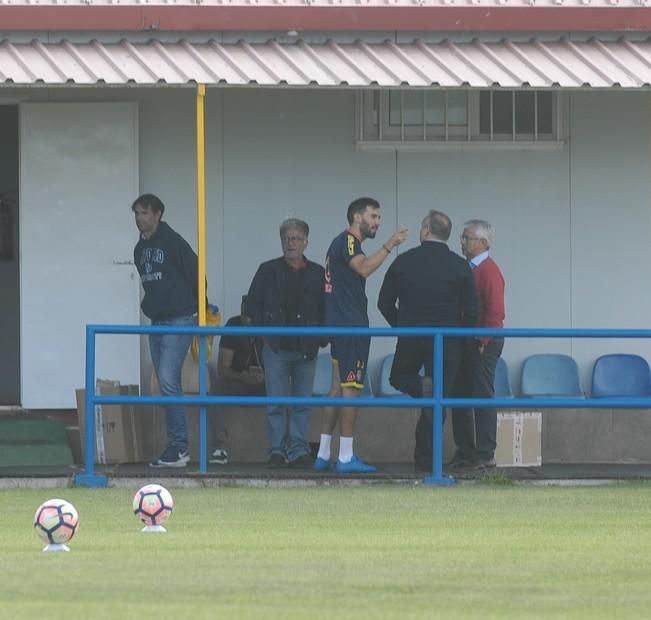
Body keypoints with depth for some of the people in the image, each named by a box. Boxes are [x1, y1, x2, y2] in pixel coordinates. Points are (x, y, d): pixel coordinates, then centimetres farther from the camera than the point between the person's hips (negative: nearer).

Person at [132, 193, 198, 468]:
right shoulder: (141, 248, 14)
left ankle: (179, 446, -13)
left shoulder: (173, 243, -10)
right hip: (156, 321, 9)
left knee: (168, 381, -15)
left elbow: (196, 275, -9)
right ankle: (176, 446, 10)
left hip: (179, 321, -8)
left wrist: (197, 309, -4)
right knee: (167, 384, 8)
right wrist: (150, 305, 16)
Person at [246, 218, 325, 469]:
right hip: (277, 347, -1)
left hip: (306, 350, 1)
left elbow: (326, 309, 11)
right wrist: (266, 333, -3)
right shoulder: (268, 271, 6)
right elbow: (253, 305, 7)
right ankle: (277, 450, 1)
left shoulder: (317, 274, 9)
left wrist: (318, 337, -2)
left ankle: (299, 451, 5)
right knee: (276, 401, -3)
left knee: (303, 403, 2)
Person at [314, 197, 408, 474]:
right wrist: (389, 245, -27)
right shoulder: (347, 241, -11)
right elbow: (364, 268, -29)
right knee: (351, 388, -9)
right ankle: (346, 457, -10)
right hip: (351, 326, -10)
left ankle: (323, 455, 11)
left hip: (339, 325, 10)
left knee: (338, 387, 10)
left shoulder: (341, 243, 21)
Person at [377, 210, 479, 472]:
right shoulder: (459, 266, -4)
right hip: (447, 342, 0)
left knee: (399, 378, 25)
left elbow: (385, 303, 3)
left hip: (410, 337, 0)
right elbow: (471, 311, -5)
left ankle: (421, 386, -9)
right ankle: (425, 459, 3)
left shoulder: (404, 261, -1)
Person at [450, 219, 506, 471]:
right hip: (466, 343, 9)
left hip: (483, 343, -9)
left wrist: (483, 342, -18)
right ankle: (465, 452, 15)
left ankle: (485, 455, -4)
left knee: (482, 397, -6)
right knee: (460, 396, 10)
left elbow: (495, 311, -18)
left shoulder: (488, 271, -12)